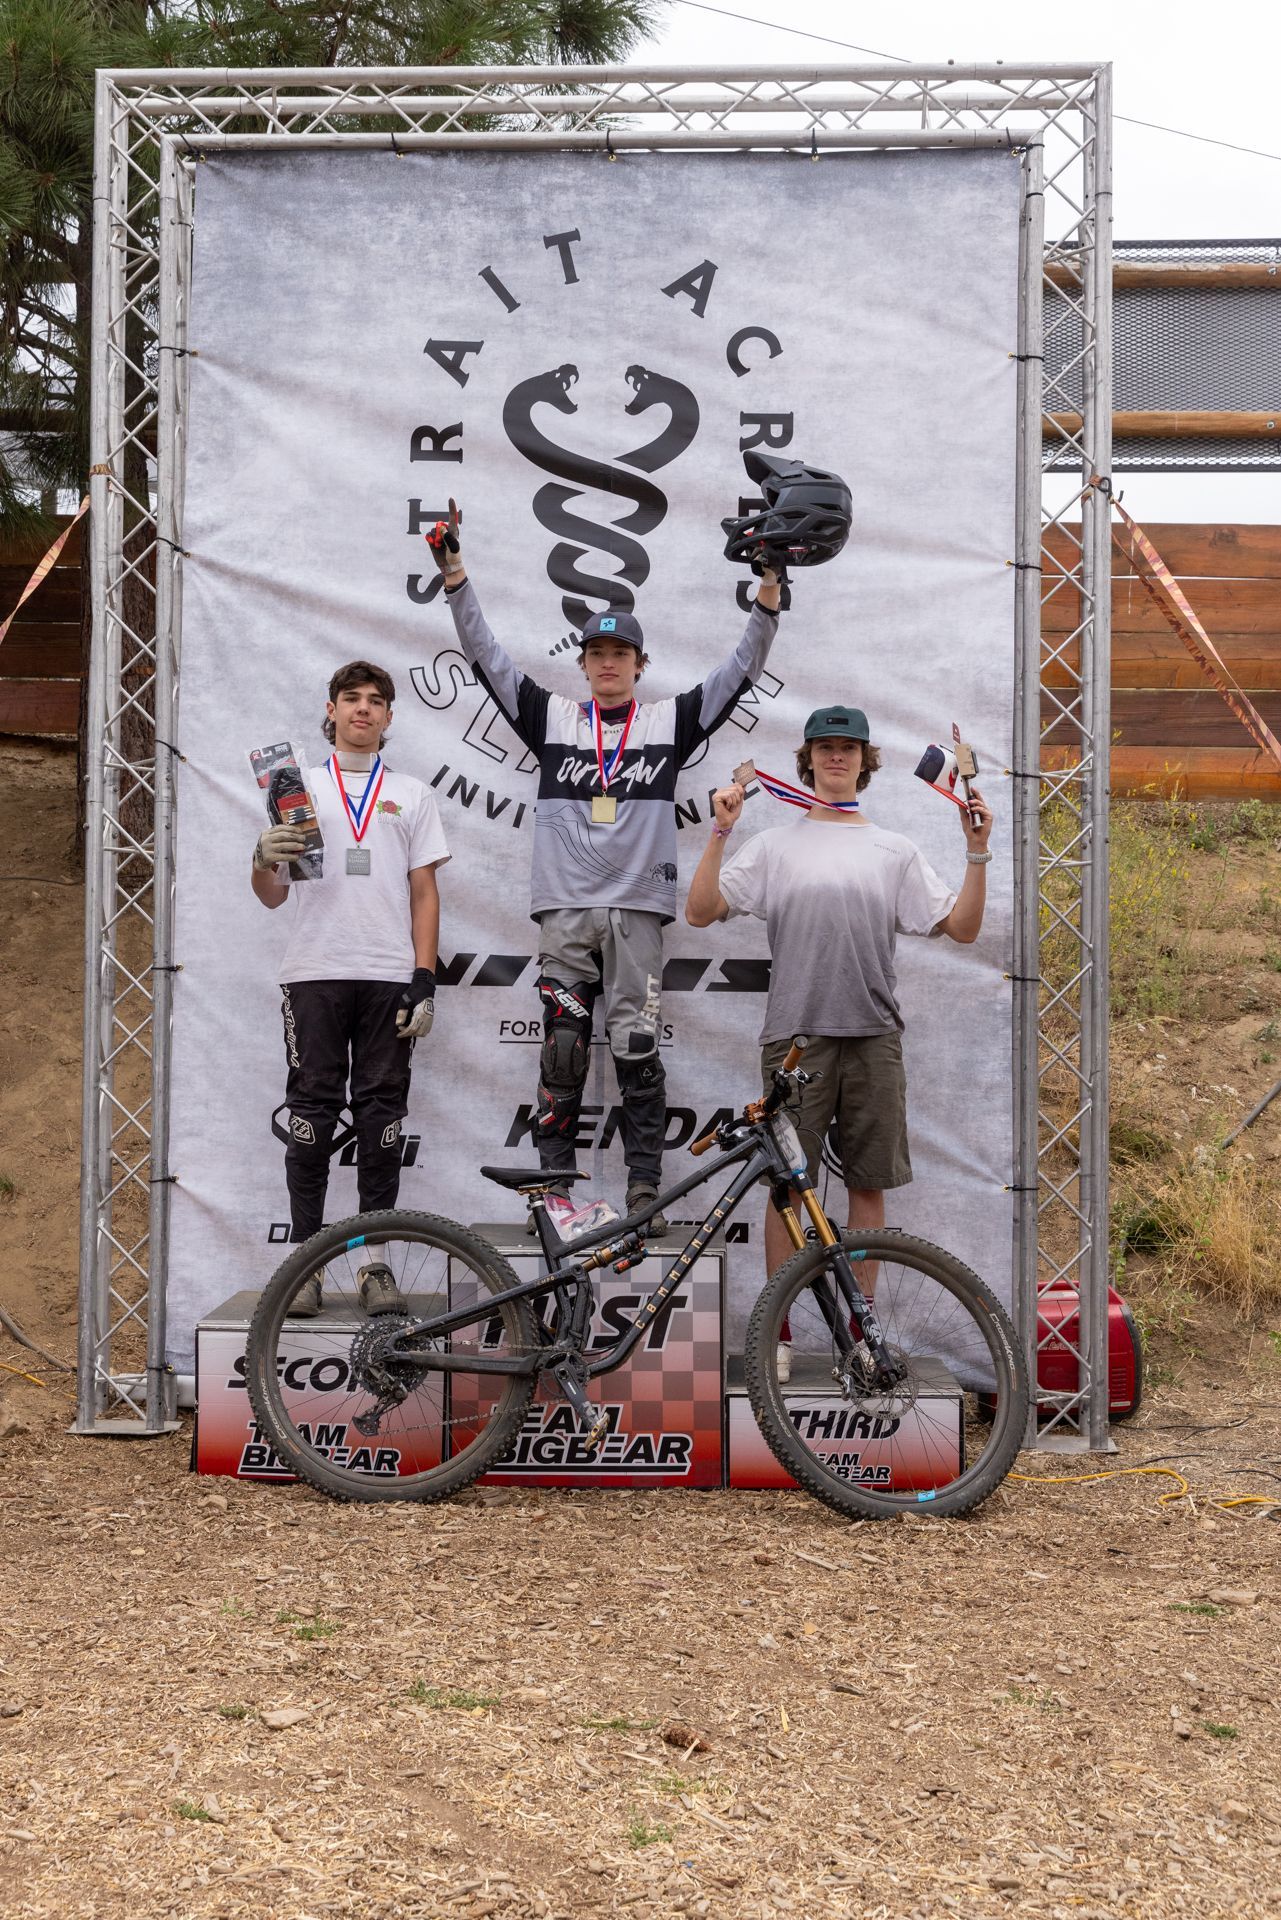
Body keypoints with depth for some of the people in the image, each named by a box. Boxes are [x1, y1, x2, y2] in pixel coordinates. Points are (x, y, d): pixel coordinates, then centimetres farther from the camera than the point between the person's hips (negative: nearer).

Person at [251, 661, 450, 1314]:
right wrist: (264, 860, -12)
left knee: (381, 1115, 0)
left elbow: (425, 893, 10)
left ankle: (375, 1262, 4)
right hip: (315, 972, 0)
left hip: (389, 977, 0)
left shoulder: (411, 794, 15)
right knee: (312, 1113, -2)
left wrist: (424, 981, -1)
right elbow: (272, 895, 11)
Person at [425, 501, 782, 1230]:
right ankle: (554, 1189, 5)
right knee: (563, 1048, 1)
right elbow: (485, 651, 7)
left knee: (637, 1049, -3)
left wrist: (769, 593, -7)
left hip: (638, 908, -1)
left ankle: (645, 1189, 2)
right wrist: (456, 573, -2)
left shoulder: (670, 722, 8)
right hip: (565, 907, 1)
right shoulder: (553, 717, 10)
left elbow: (743, 668, 4)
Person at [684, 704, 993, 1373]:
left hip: (873, 1036, 2)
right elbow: (701, 912, -2)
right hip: (796, 1032, -2)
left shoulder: (893, 851, 12)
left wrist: (977, 851, -3)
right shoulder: (775, 845, 8)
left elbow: (961, 927, 7)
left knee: (868, 1183, 6)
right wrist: (720, 833, -10)